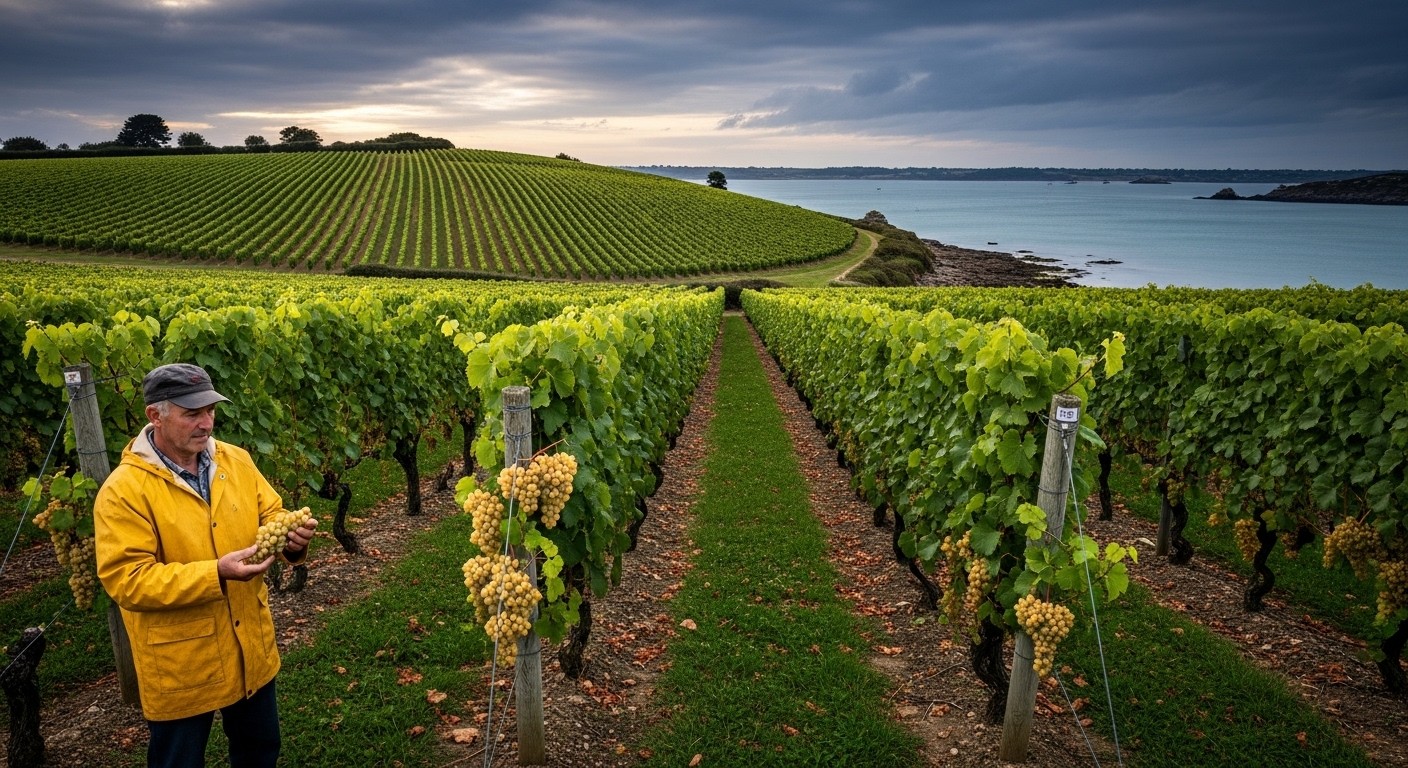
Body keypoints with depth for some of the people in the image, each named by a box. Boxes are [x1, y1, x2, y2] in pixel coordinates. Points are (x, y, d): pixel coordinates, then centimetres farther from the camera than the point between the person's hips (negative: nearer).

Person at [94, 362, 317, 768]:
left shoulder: (236, 460, -2)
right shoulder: (123, 490, -17)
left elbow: (270, 518, 4)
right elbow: (126, 580, -20)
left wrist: (292, 539, -20)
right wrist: (215, 575, -31)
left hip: (252, 650, 5)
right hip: (180, 666, -4)